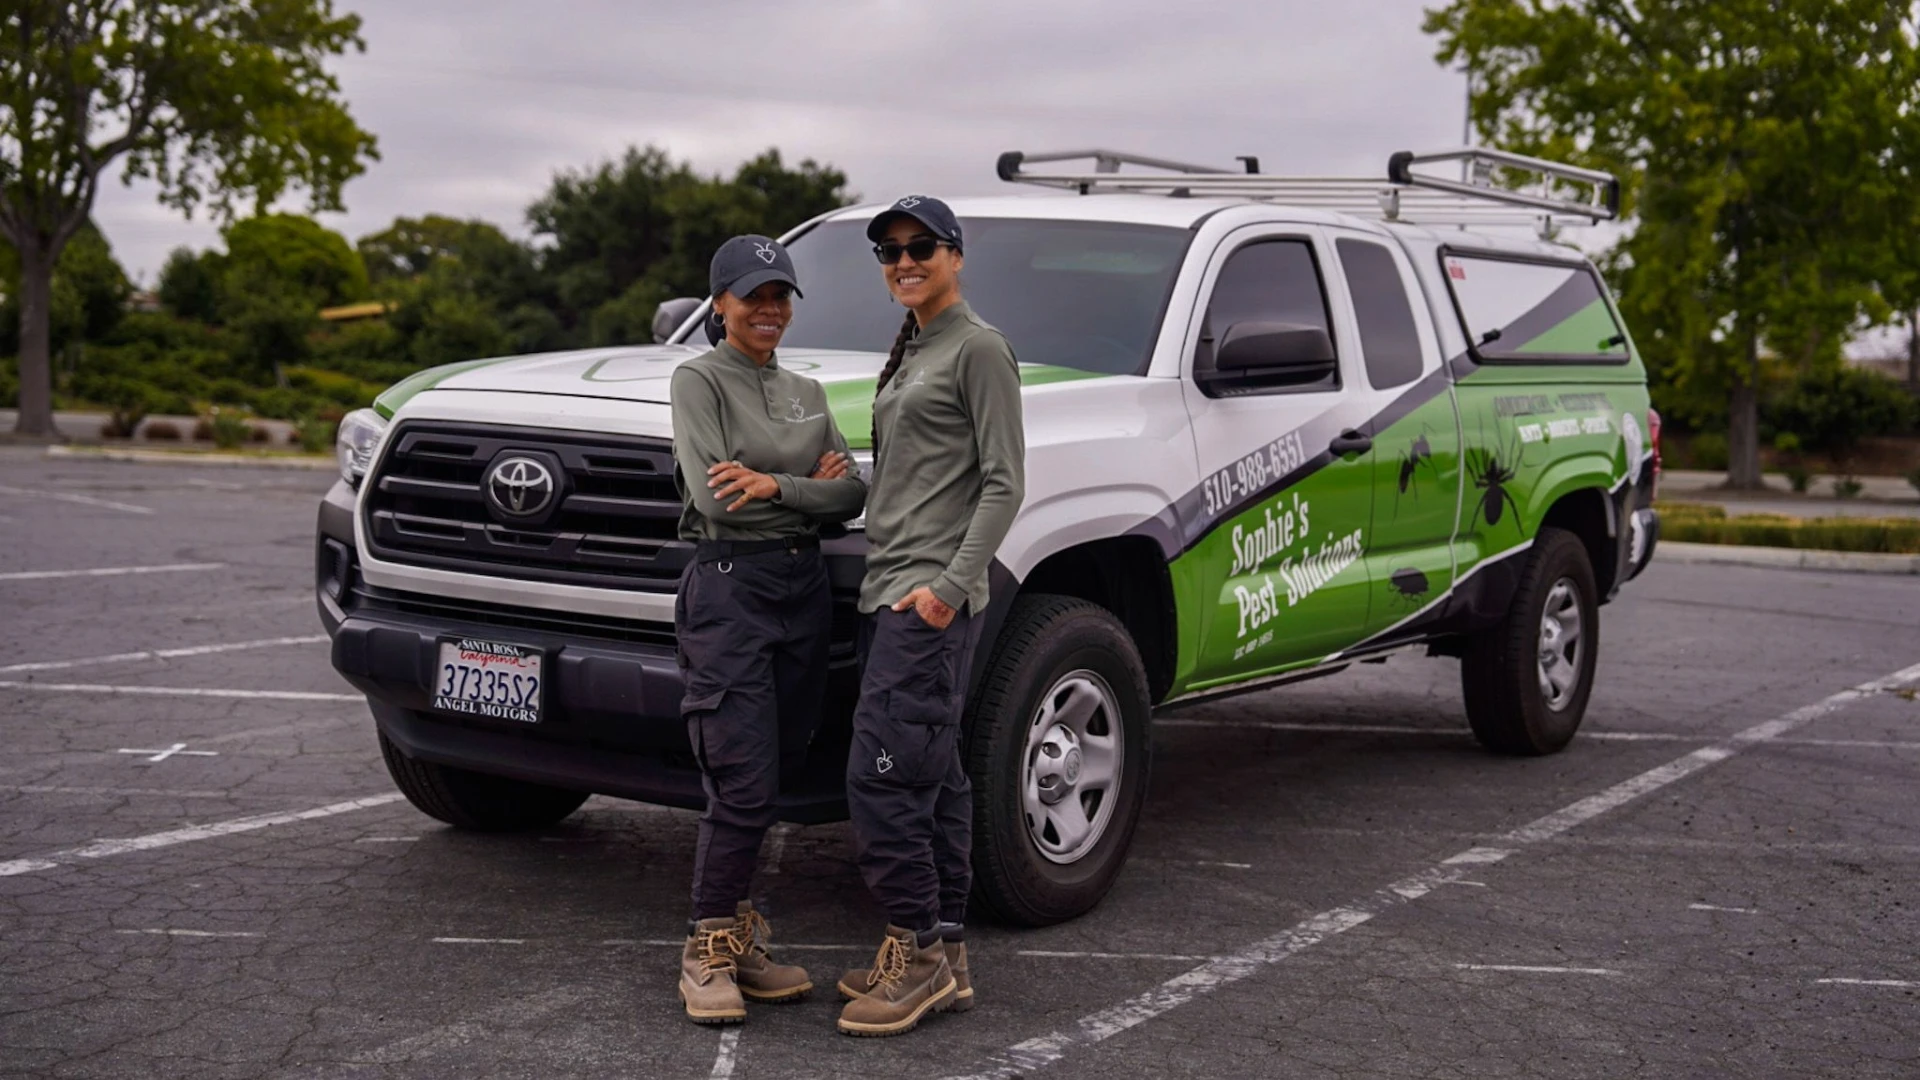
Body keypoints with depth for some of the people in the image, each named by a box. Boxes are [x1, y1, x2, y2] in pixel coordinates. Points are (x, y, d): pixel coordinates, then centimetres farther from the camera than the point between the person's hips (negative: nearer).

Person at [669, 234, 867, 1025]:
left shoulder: (806, 392, 16)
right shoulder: (700, 380, -2)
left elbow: (853, 493, 5)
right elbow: (715, 499, -14)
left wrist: (776, 486, -11)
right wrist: (811, 486, -6)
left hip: (804, 589, 6)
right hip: (728, 588, -6)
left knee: (772, 782, 7)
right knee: (744, 787, -10)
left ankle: (736, 935, 18)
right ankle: (708, 953, 2)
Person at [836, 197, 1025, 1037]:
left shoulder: (977, 348, -5)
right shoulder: (907, 352, 21)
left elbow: (1003, 482, -12)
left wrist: (950, 585, -19)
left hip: (933, 598, -9)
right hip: (888, 591, 9)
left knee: (881, 778, -13)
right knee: (934, 780, 10)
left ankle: (916, 951, -4)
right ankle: (944, 958, 15)